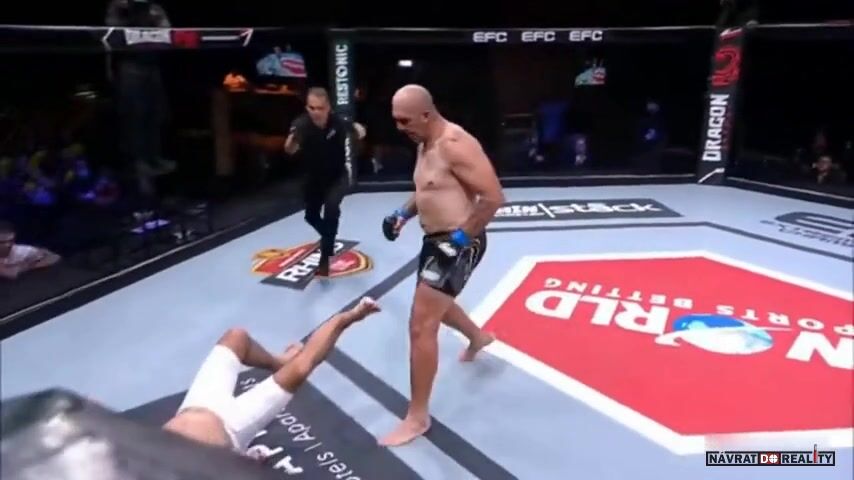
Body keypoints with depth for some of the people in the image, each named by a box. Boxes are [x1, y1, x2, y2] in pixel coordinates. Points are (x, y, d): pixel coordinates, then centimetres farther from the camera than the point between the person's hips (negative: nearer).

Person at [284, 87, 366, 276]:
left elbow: (356, 129, 3)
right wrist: (292, 140, -62)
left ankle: (325, 258, -16)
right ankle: (329, 238, 50)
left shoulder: (338, 121, -23)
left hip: (337, 176, -2)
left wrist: (359, 129, -15)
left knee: (331, 208, -27)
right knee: (311, 216, 17)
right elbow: (290, 150, -46)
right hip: (314, 177, 2)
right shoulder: (301, 124, -27)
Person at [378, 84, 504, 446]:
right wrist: (404, 214, 5)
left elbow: (493, 197, -25)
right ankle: (478, 337, 60)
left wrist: (461, 237, -23)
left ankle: (417, 418, 4)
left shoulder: (455, 145, -23)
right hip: (436, 240, 10)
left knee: (421, 326, -10)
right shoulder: (425, 145, 8)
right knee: (434, 305, 30)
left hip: (457, 244, -10)